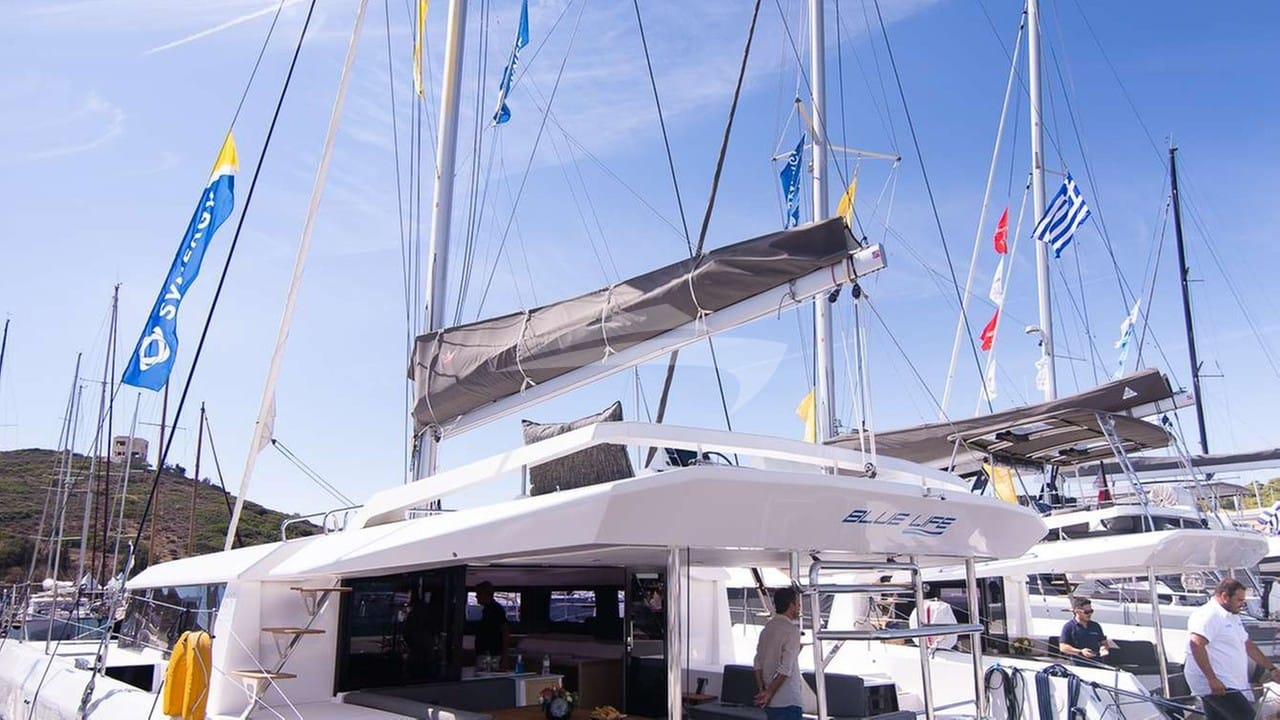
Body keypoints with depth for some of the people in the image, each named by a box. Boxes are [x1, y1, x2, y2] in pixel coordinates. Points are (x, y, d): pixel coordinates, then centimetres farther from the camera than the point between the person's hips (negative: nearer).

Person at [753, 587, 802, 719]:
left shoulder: (767, 628, 10)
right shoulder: (792, 630, -14)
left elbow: (758, 663, 8)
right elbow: (785, 669, -20)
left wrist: (761, 690, 5)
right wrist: (769, 693, -14)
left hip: (770, 701, 8)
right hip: (787, 701, -8)